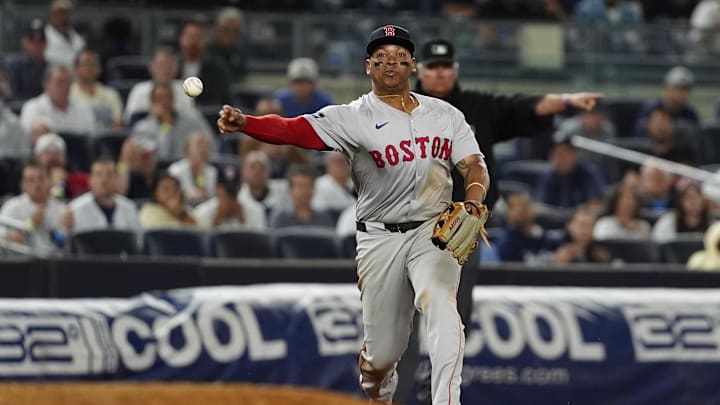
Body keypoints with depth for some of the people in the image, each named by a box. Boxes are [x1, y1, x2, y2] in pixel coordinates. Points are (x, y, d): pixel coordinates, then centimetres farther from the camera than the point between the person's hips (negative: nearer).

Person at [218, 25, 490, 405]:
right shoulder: (354, 117, -4)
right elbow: (297, 129, -18)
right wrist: (244, 123, -36)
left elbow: (474, 165, 7)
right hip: (380, 239, -1)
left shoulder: (445, 115, 8)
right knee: (382, 352, 3)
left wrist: (472, 201, -16)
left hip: (433, 231, 1)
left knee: (440, 306, -28)